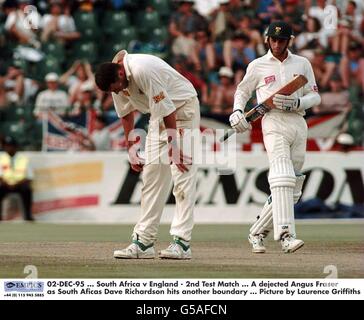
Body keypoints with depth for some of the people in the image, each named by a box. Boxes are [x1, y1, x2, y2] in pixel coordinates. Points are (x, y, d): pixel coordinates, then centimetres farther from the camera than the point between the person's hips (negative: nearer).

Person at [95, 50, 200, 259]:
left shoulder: (143, 71, -31)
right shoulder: (116, 79, -5)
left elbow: (167, 110, -28)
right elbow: (126, 113, 8)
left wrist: (174, 148, -23)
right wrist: (131, 150, 7)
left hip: (183, 108, -8)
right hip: (159, 115, 8)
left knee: (183, 176, -14)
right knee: (152, 173, 5)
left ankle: (182, 242, -18)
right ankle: (144, 241, 7)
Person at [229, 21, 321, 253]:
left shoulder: (302, 64, 14)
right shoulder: (257, 66, 9)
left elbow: (315, 96, 11)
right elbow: (242, 91, 19)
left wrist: (296, 103, -9)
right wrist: (237, 111, -1)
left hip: (298, 124, 4)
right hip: (274, 123, -4)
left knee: (291, 190, 4)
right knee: (282, 178, -23)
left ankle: (258, 232, 17)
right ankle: (286, 234, -34)